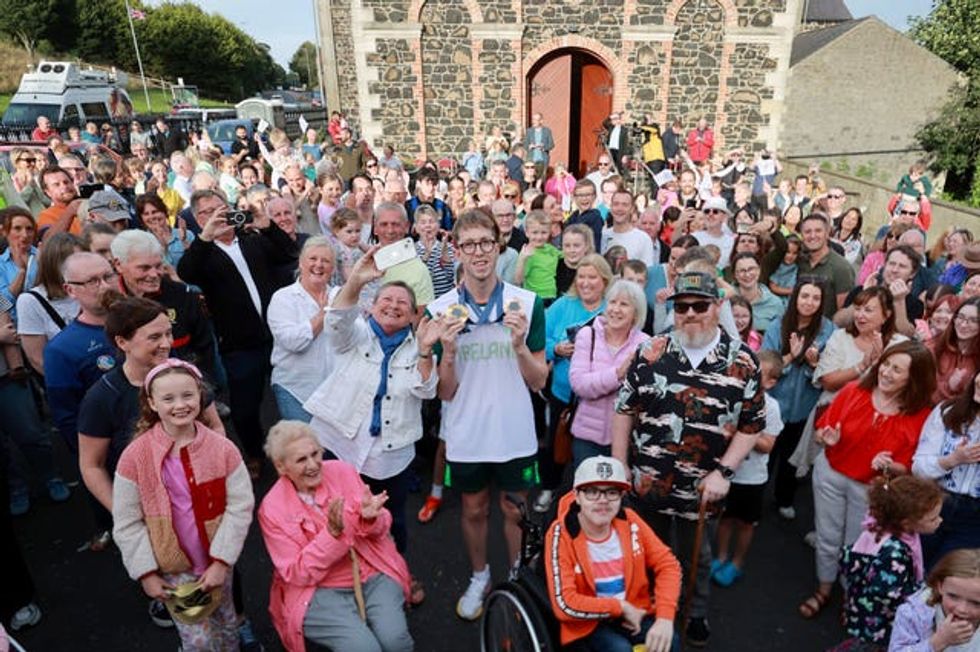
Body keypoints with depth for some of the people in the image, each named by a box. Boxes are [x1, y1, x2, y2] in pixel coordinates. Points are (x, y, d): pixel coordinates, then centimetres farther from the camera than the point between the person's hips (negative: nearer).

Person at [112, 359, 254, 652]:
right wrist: (146, 572, -7)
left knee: (227, 626, 21)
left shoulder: (222, 448, -12)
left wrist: (222, 561, -12)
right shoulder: (134, 457, -14)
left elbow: (240, 506, -10)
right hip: (173, 568, -1)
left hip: (218, 562, 2)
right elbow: (127, 524, -8)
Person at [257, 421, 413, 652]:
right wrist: (332, 533, -25)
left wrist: (370, 518, -20)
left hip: (374, 575, 2)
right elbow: (298, 574, -11)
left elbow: (382, 529, 4)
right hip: (319, 591, -2)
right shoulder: (272, 509, -8)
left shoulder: (342, 471, -3)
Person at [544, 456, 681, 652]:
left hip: (634, 612, 4)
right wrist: (620, 607, -15)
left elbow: (667, 564, -5)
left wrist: (665, 617, -20)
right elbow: (565, 605, -23)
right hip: (588, 622, -3)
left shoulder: (629, 521, -8)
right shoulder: (562, 534, -21)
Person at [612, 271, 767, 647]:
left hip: (701, 485, -1)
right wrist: (619, 466, -2)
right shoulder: (651, 352, -6)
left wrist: (723, 472, -13)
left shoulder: (743, 362, -8)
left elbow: (751, 425, -4)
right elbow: (625, 410, -1)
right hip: (646, 480, 1)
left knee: (694, 554, 22)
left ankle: (696, 613, 46)